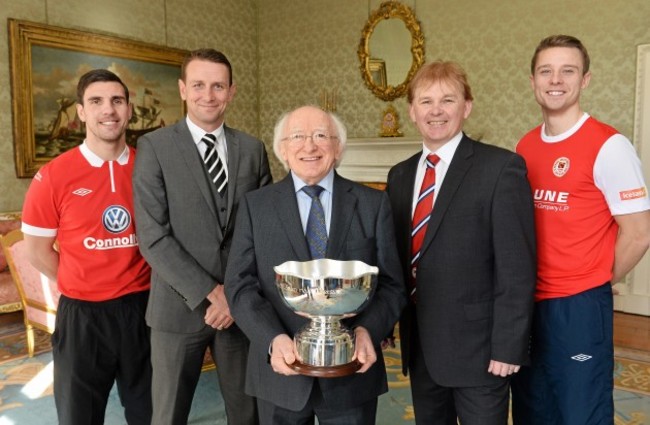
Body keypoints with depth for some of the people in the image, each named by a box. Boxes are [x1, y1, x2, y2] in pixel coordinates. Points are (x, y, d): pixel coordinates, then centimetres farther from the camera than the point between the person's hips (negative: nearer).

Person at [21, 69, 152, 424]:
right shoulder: (53, 176, -9)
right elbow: (38, 252, 0)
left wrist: (148, 285, 2)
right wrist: (84, 287, 3)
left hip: (143, 308, 2)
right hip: (82, 315, -1)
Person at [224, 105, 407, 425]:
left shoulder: (373, 204, -1)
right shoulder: (255, 205, 0)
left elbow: (391, 285, -1)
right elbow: (240, 286, -4)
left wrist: (367, 331, -18)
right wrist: (273, 339, -18)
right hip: (281, 372, 1)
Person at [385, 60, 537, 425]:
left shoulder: (501, 168, -11)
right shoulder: (400, 175, 8)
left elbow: (517, 267, -13)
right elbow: (396, 258, 11)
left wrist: (508, 346, -15)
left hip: (477, 346, -5)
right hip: (420, 347, 6)